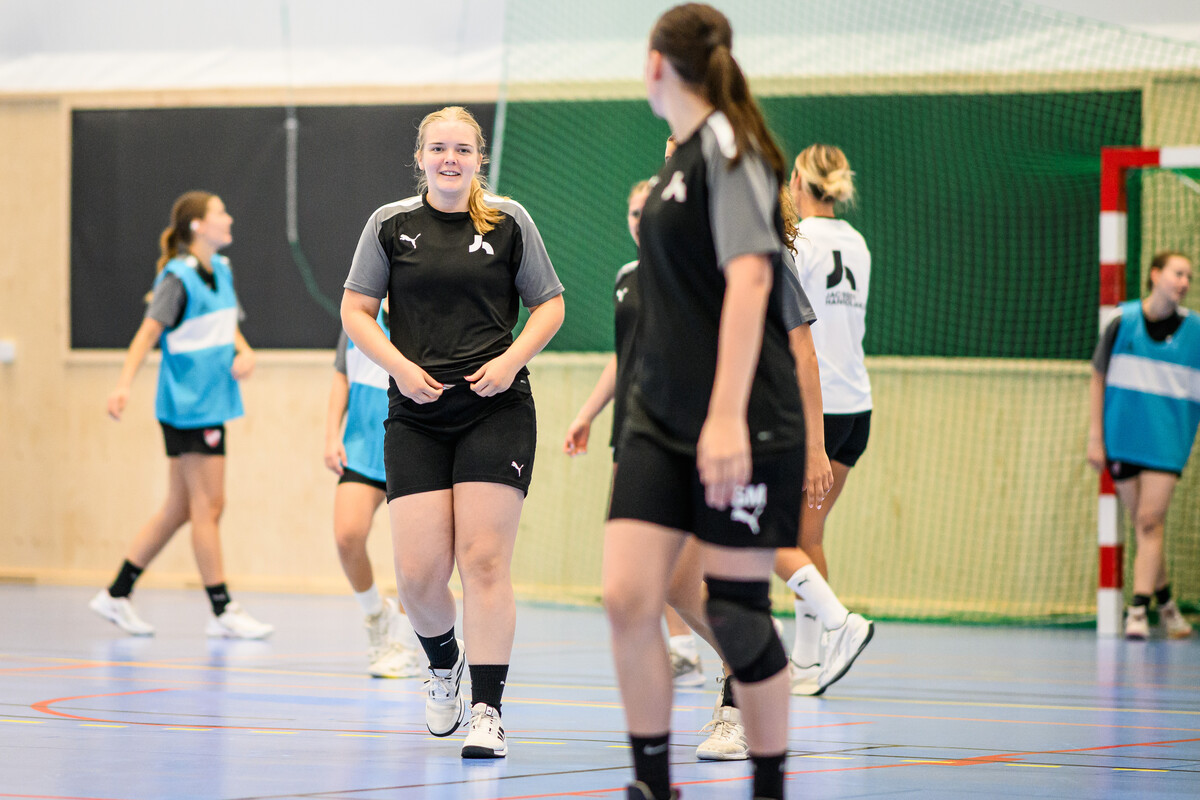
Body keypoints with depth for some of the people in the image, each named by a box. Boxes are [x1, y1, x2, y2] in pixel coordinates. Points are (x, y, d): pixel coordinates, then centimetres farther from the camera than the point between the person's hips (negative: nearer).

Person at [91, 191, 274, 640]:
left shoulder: (221, 270, 12)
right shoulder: (179, 278, -13)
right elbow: (149, 332, -20)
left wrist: (244, 353, 1)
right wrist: (124, 384, -32)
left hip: (211, 404, 9)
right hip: (188, 405, -9)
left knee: (179, 509, 12)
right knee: (208, 506, -5)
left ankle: (117, 594, 19)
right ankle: (223, 612, 0)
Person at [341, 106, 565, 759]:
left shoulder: (509, 222, 4)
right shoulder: (390, 224, 6)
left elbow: (549, 306, 9)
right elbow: (355, 311, 8)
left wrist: (511, 360, -8)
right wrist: (400, 366, -8)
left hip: (496, 410, -1)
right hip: (416, 416, 1)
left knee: (485, 561, -10)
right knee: (419, 573, -5)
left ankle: (487, 712, -5)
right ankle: (444, 663, 28)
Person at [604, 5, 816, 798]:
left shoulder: (727, 143, -10)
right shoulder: (682, 158, 15)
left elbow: (749, 276, -20)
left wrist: (727, 415, -28)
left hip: (743, 426, -7)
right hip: (661, 418, 7)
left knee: (736, 615, -2)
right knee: (628, 597, -5)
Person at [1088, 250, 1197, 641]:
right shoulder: (1123, 321, -2)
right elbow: (1098, 377, 5)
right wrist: (1095, 436, 2)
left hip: (1168, 441, -1)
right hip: (1122, 440, 1)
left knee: (1150, 522, -12)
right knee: (1142, 525, 5)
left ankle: (1138, 609, -11)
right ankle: (1166, 604, 21)